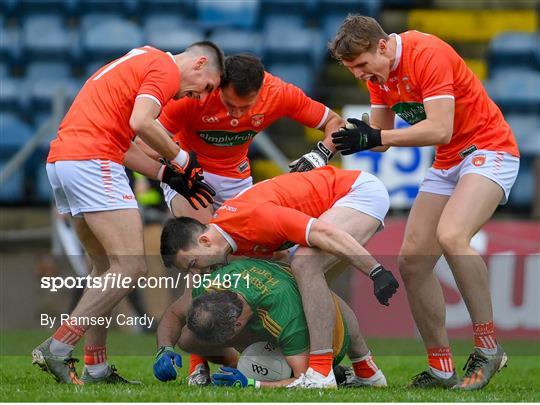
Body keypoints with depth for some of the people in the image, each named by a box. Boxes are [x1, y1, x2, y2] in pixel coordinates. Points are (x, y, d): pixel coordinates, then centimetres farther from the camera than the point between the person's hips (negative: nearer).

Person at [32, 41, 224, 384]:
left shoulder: (142, 61, 27)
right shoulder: (166, 69, -3)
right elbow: (141, 122, -20)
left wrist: (166, 173, 20)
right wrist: (181, 159, -5)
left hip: (60, 160, 10)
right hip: (92, 163, -10)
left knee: (107, 268, 17)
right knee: (132, 268, -11)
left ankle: (96, 368, 15)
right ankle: (57, 348, -13)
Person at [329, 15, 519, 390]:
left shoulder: (428, 54, -23)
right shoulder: (378, 72, 4)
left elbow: (440, 129, -30)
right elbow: (380, 136, 10)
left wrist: (375, 137, -33)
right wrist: (340, 144, -9)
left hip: (489, 151, -9)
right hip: (447, 163, 9)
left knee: (451, 235, -32)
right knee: (412, 259, -2)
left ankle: (487, 347, -21)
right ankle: (441, 367, 6)